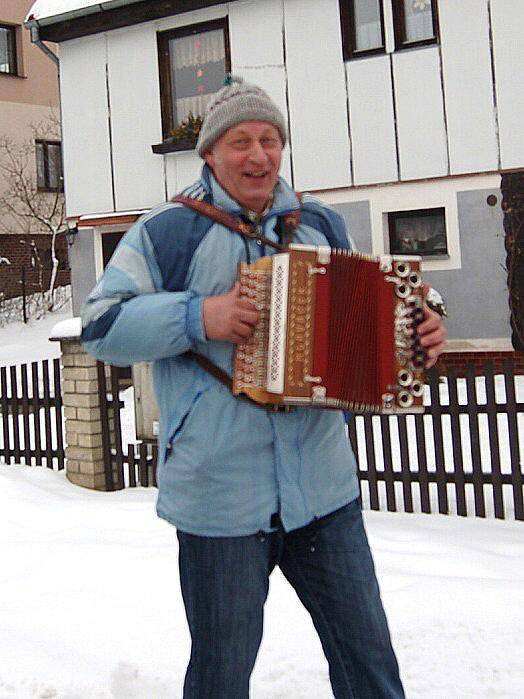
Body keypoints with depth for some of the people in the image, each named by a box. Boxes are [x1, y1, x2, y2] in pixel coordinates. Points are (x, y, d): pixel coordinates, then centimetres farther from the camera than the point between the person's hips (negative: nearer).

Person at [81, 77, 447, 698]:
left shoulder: (320, 224, 13)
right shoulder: (167, 232, -2)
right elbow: (100, 326, -7)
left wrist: (416, 333, 2)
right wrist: (196, 317, -20)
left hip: (324, 489, 4)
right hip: (219, 499, -3)